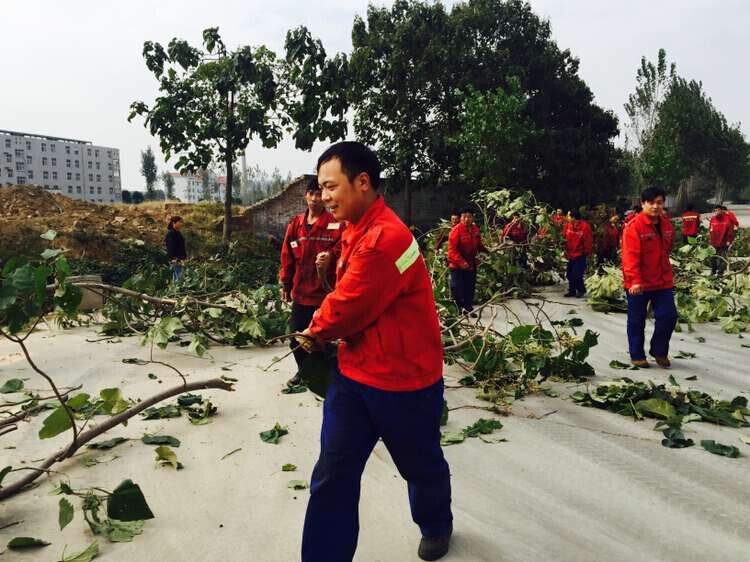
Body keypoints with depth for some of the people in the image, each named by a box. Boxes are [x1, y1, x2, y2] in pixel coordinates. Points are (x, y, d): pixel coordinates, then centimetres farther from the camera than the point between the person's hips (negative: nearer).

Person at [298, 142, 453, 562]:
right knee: (332, 477, 6)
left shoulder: (385, 238, -26)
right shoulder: (358, 230, 5)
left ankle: (437, 527, 49)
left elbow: (348, 307, -21)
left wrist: (315, 331, -2)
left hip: (405, 381, -7)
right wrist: (322, 330, -3)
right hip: (354, 374, 7)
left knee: (421, 467, 20)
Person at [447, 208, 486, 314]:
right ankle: (456, 309, 9)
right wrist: (461, 262, -28)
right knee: (457, 288, -3)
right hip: (457, 265, -6)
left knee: (470, 288, 12)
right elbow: (452, 249, -20)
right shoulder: (456, 230, -16)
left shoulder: (475, 229, 4)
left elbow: (478, 245, 19)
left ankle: (468, 308, 24)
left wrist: (486, 251, 4)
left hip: (471, 264, 6)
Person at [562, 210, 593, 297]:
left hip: (580, 255, -6)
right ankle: (572, 291, 23)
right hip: (570, 254, 6)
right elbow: (564, 236, 13)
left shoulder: (585, 226, -14)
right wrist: (566, 249, 8)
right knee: (570, 274, 11)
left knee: (577, 274, -9)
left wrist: (586, 252, -7)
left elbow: (588, 241, -11)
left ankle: (581, 290, 11)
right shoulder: (568, 225, 1)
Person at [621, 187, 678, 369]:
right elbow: (630, 256, -23)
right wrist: (635, 280, -30)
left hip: (662, 281, 6)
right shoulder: (634, 226, -16)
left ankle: (659, 351, 25)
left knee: (669, 315, 4)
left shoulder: (667, 225, 7)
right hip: (638, 284, -6)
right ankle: (637, 355, 22)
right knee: (637, 320, 6)